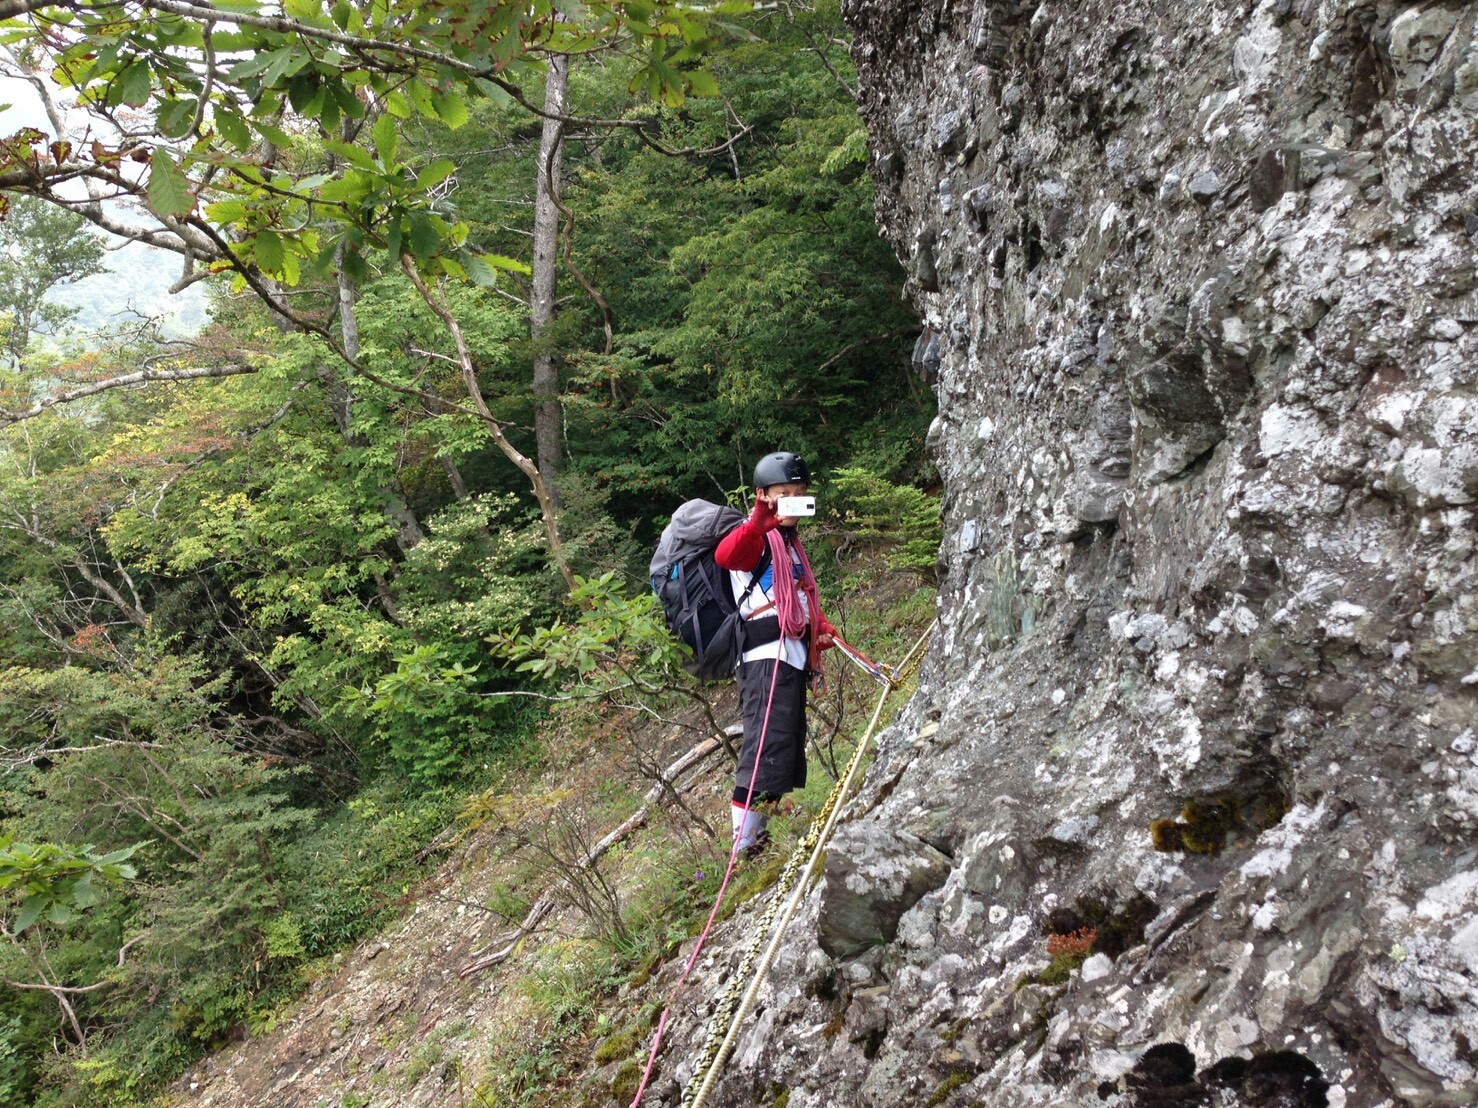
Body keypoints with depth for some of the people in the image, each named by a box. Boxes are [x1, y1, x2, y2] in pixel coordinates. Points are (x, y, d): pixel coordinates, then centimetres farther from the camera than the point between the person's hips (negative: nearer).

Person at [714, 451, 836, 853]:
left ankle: (759, 836, 21)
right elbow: (725, 555, -30)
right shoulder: (756, 538, -6)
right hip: (766, 657, -10)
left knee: (789, 753, 13)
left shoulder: (790, 542, 25)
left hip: (794, 655, 10)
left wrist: (821, 626, 15)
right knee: (767, 751, -17)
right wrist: (757, 524, -49)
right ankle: (743, 846, -15)